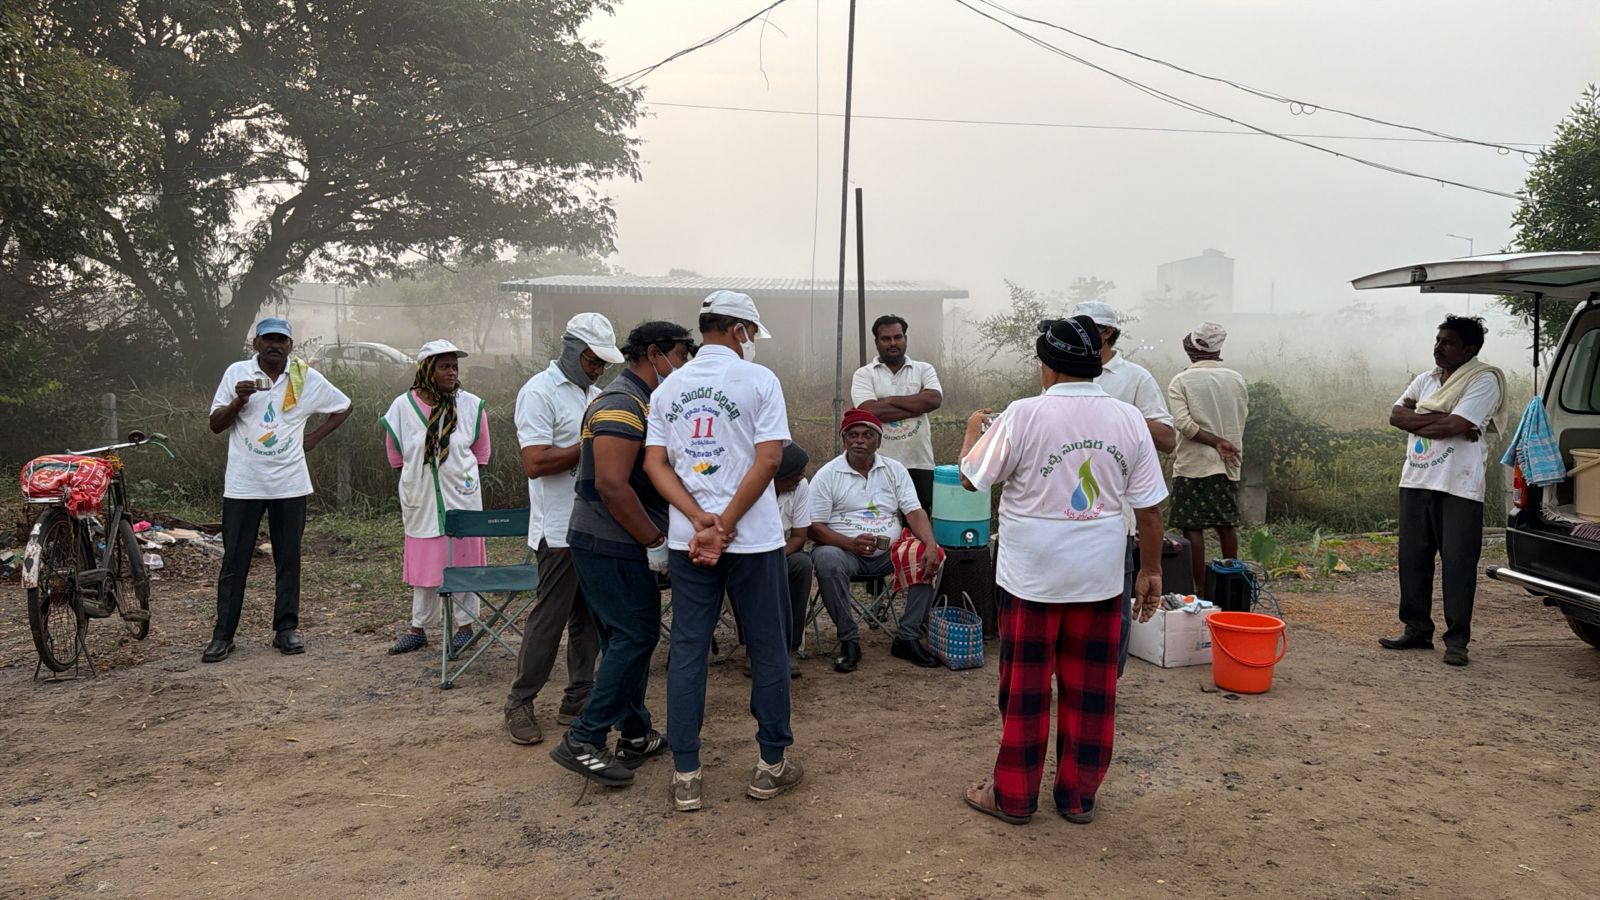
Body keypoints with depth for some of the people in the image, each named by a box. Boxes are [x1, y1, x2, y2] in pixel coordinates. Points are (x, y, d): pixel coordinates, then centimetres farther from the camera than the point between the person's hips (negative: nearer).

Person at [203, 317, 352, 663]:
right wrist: (239, 400, -16)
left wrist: (314, 438, 5)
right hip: (242, 484, -1)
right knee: (234, 560, 2)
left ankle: (286, 628, 17)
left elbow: (343, 407, 15)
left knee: (288, 558, 7)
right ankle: (223, 634, 9)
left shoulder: (306, 378, 2)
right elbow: (215, 425, 2)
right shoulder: (237, 373, 0)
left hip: (289, 484, 1)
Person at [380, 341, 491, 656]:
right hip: (421, 500, 1)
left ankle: (465, 624, 17)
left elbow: (480, 453, 7)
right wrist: (417, 479, 10)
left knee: (464, 561, 5)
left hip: (461, 498, -1)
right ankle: (418, 628, 21)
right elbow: (396, 457, 9)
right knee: (423, 563, 10)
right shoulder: (402, 406, -4)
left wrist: (464, 481, 7)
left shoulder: (471, 406, -4)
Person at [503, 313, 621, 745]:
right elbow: (534, 463, -19)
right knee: (549, 618, 0)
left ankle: (578, 699, 21)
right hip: (561, 529, -8)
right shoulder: (539, 392, -10)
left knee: (589, 616, 11)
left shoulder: (593, 393, 15)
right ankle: (520, 702, 14)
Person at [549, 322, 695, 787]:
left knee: (628, 638, 15)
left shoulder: (638, 401, 18)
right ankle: (583, 740, -1)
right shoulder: (623, 403, -17)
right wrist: (654, 542, -19)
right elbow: (611, 484, -25)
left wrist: (654, 538, 15)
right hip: (612, 546, -10)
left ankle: (636, 736, 24)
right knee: (634, 636, -6)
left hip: (609, 544, 10)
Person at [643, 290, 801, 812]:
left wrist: (700, 521, -8)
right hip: (754, 538, -4)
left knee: (687, 651, 8)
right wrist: (725, 525, -13)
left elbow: (654, 463, 1)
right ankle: (772, 765, 19)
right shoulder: (759, 380, -5)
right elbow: (769, 458, -15)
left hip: (687, 538, 4)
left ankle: (685, 776, 12)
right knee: (768, 650, 9)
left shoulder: (669, 387, 8)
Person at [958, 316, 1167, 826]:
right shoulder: (1128, 420, -2)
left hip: (1031, 576, -3)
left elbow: (971, 478, -4)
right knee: (1091, 688, 14)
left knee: (1025, 687, 9)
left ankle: (1013, 796, 21)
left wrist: (973, 430, 14)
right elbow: (1150, 508, 0)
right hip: (1100, 577, 3)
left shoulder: (1024, 415, -13)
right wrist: (1151, 572, 11)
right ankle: (1079, 797, 25)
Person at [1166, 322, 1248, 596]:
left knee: (1193, 527, 0)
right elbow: (1242, 421, 11)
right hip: (1228, 464, 5)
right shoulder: (1236, 379, 4)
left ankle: (1200, 588, 0)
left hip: (1193, 464, -4)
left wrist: (1216, 442, -12)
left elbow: (1184, 424, -17)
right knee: (1227, 524, 14)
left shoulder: (1181, 381, -7)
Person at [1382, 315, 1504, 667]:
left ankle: (1457, 639, 3)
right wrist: (1441, 419, -11)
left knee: (1457, 562, -4)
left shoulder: (1484, 380, -6)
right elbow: (1396, 415, 3)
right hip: (1415, 481, 7)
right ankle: (1417, 630, 18)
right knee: (1412, 558, 9)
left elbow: (1455, 426, -18)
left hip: (1458, 488, -7)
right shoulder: (1426, 379, 15)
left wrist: (1417, 420, -3)